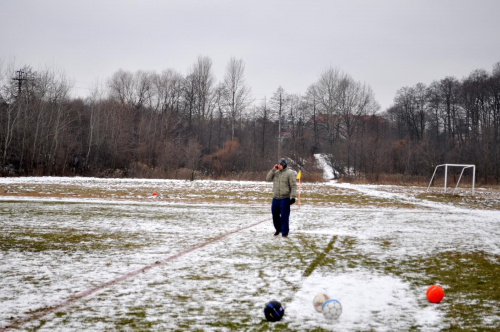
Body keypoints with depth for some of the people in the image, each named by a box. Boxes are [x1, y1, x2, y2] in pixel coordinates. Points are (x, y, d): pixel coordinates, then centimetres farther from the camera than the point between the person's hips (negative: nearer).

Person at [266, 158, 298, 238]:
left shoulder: (290, 173, -7)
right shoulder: (276, 172, 11)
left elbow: (293, 186, -11)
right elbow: (268, 179, 6)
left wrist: (293, 197, -18)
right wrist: (273, 170, -4)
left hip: (285, 198, -6)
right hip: (276, 198, 6)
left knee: (284, 216, -4)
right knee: (275, 214, 12)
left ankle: (284, 232, 5)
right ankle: (278, 229, 30)